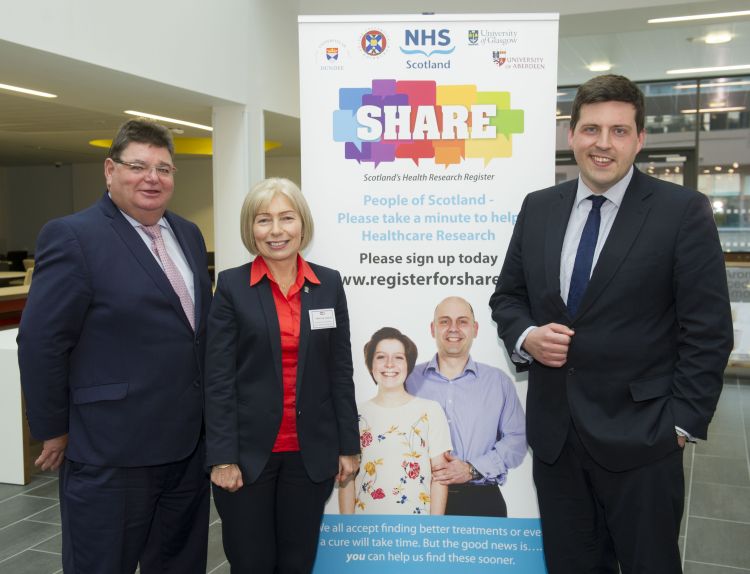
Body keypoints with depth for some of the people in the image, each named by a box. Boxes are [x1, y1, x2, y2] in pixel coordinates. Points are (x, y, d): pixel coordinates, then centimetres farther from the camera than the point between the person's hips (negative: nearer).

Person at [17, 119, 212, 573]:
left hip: (188, 441, 7)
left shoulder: (189, 235, 9)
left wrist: (209, 412, 13)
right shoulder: (73, 237, -13)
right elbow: (41, 343, -13)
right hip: (112, 449, -6)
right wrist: (54, 430, -8)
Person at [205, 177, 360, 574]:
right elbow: (218, 378, -7)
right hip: (248, 450, -2)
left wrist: (348, 446, 3)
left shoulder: (329, 283, 3)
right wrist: (222, 457, -11)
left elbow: (340, 371, 5)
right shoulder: (231, 285, -4)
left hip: (311, 451, 2)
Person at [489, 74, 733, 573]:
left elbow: (707, 331, -7)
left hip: (640, 436, -3)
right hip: (554, 432, 4)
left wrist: (682, 422, -9)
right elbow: (507, 296, 12)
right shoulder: (538, 208, 6)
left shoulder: (683, 211, -7)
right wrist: (525, 337, -8)